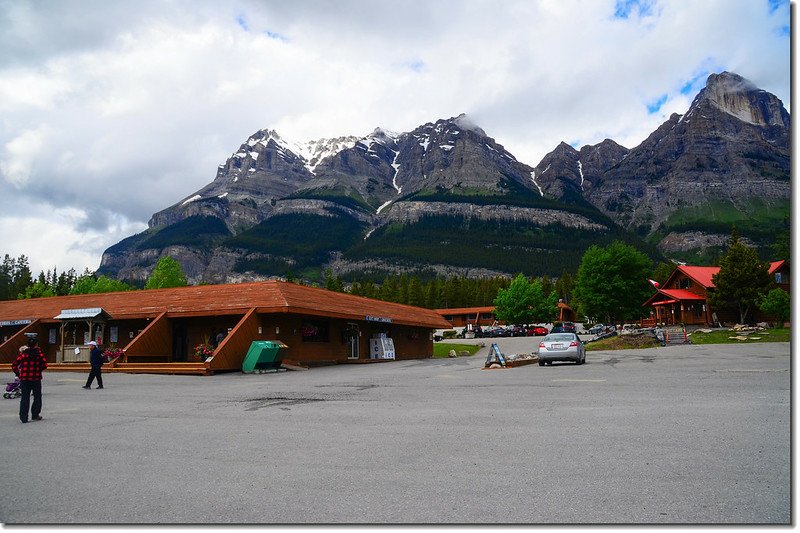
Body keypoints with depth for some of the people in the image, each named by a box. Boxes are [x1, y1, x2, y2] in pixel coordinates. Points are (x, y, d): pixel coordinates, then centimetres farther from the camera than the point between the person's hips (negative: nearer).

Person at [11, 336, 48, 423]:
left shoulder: (23, 353, -1)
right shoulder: (39, 353, -3)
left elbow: (14, 366, -4)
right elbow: (45, 365, -7)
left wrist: (18, 374, 8)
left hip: (24, 379, 1)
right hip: (36, 378, -1)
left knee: (24, 398, 7)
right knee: (37, 397, 14)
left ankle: (24, 417, 6)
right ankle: (35, 414, 14)